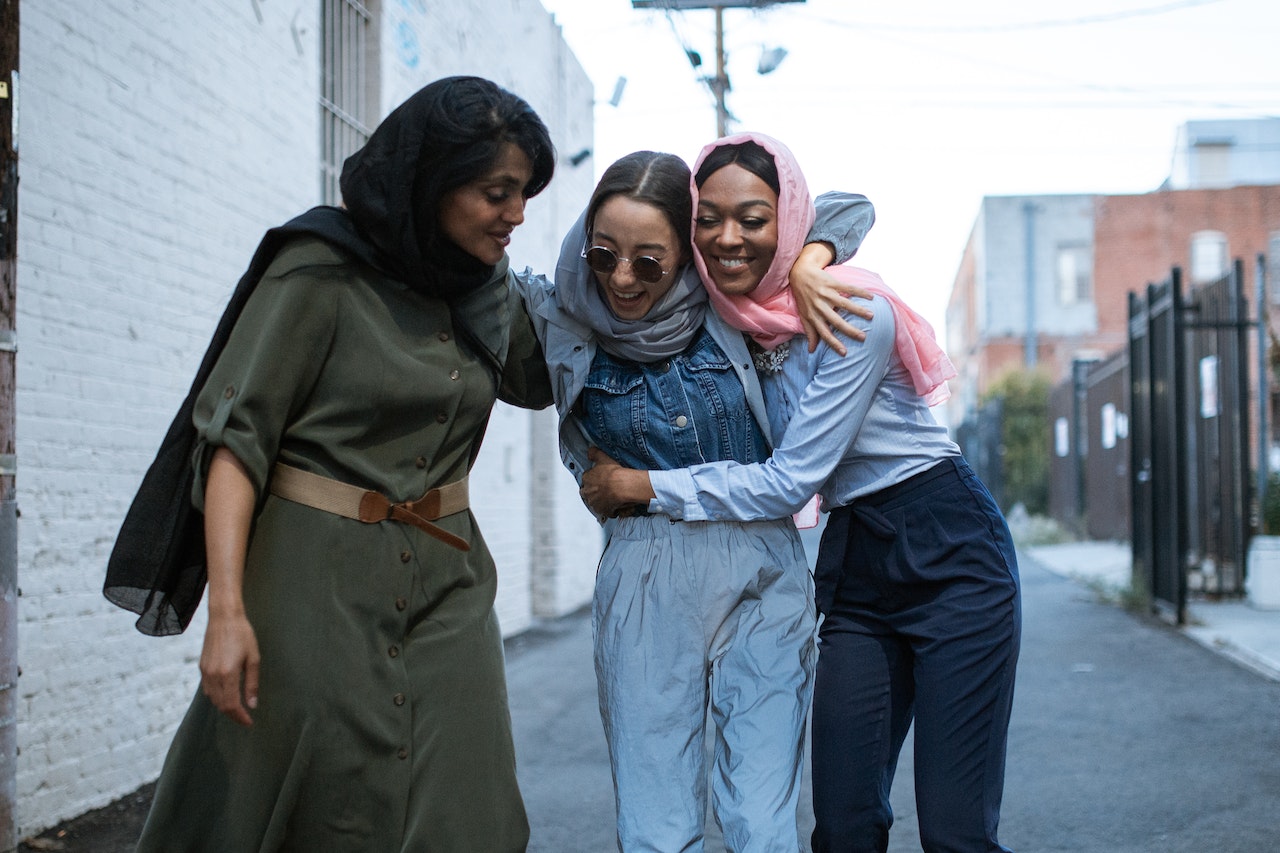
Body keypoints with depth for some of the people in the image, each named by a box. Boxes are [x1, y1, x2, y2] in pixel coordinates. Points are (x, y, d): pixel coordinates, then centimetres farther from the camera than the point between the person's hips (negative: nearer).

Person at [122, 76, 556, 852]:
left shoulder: (487, 288, 8)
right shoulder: (322, 269, -10)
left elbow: (541, 378, 26)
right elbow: (234, 435, -13)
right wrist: (227, 609, -22)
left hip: (446, 584, 5)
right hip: (320, 581, -5)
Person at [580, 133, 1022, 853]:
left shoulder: (852, 314, -19)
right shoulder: (729, 316, 1)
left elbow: (791, 481, -19)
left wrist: (642, 487, -14)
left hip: (950, 556, -6)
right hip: (854, 567, 6)